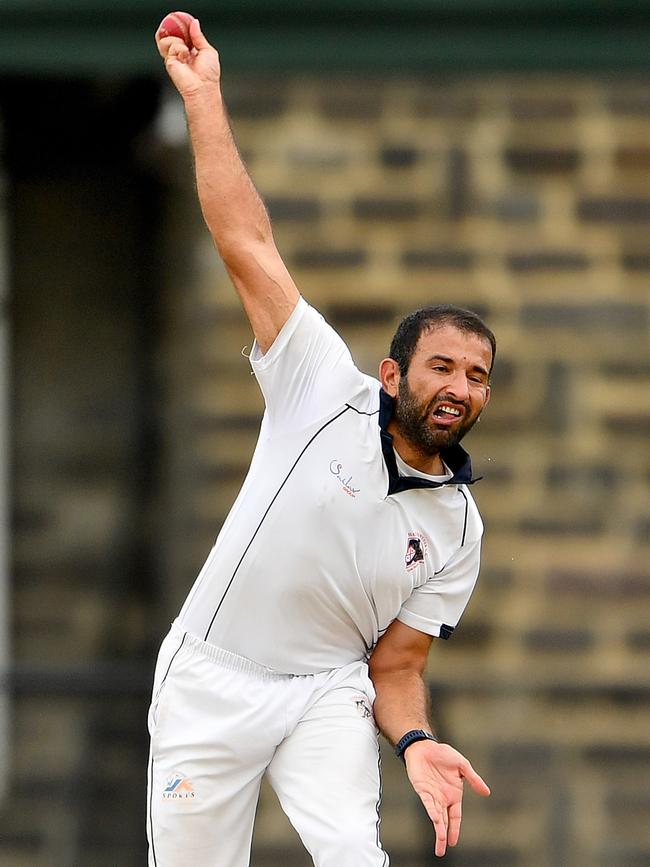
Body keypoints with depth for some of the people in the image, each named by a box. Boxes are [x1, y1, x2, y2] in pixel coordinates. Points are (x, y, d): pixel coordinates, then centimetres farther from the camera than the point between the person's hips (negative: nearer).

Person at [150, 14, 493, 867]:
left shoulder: (457, 531, 1)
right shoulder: (326, 391, -6)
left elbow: (396, 667, 4)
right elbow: (247, 243, -10)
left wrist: (415, 742, -19)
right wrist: (204, 96, -15)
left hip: (328, 691, 1)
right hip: (210, 680, -1)